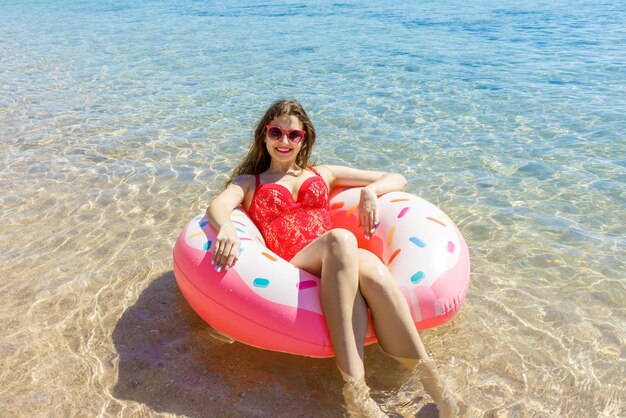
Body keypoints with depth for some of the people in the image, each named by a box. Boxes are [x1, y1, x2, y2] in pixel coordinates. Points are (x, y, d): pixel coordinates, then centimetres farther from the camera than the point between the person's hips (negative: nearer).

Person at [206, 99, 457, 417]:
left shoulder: (323, 174, 27)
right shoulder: (248, 182, 23)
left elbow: (397, 179, 26)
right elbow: (217, 205, -2)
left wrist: (370, 191, 3)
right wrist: (226, 227, -26)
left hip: (338, 265, 2)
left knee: (369, 269, -35)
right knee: (341, 238, -35)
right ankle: (355, 386, -42)